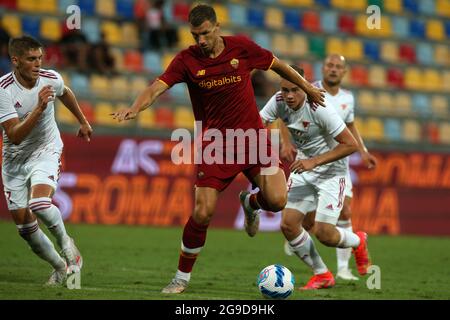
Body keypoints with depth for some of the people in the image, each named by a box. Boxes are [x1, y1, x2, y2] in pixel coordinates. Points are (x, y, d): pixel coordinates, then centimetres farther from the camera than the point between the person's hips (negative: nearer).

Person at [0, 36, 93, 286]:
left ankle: (65, 241, 0)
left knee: (39, 203, -29)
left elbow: (65, 94, 16)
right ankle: (60, 267, 22)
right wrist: (39, 108, -38)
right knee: (24, 226, 1)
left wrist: (83, 122, 28)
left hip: (46, 152, -1)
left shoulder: (51, 79, -11)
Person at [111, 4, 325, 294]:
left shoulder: (241, 47, -4)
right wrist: (135, 108, -38)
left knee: (276, 200, -15)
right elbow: (157, 87, -18)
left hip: (252, 136, 1)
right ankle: (182, 277, 8)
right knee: (203, 213, -10)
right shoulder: (187, 60, -7)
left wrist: (307, 87, 20)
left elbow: (278, 66, 11)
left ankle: (251, 202, 24)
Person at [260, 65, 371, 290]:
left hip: (331, 172, -6)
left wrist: (314, 161, -29)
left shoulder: (319, 109, -27)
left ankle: (358, 242, 24)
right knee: (288, 225, -7)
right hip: (303, 170, 6)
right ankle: (322, 275, 12)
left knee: (324, 233, -12)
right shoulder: (278, 102, -10)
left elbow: (350, 145, -24)